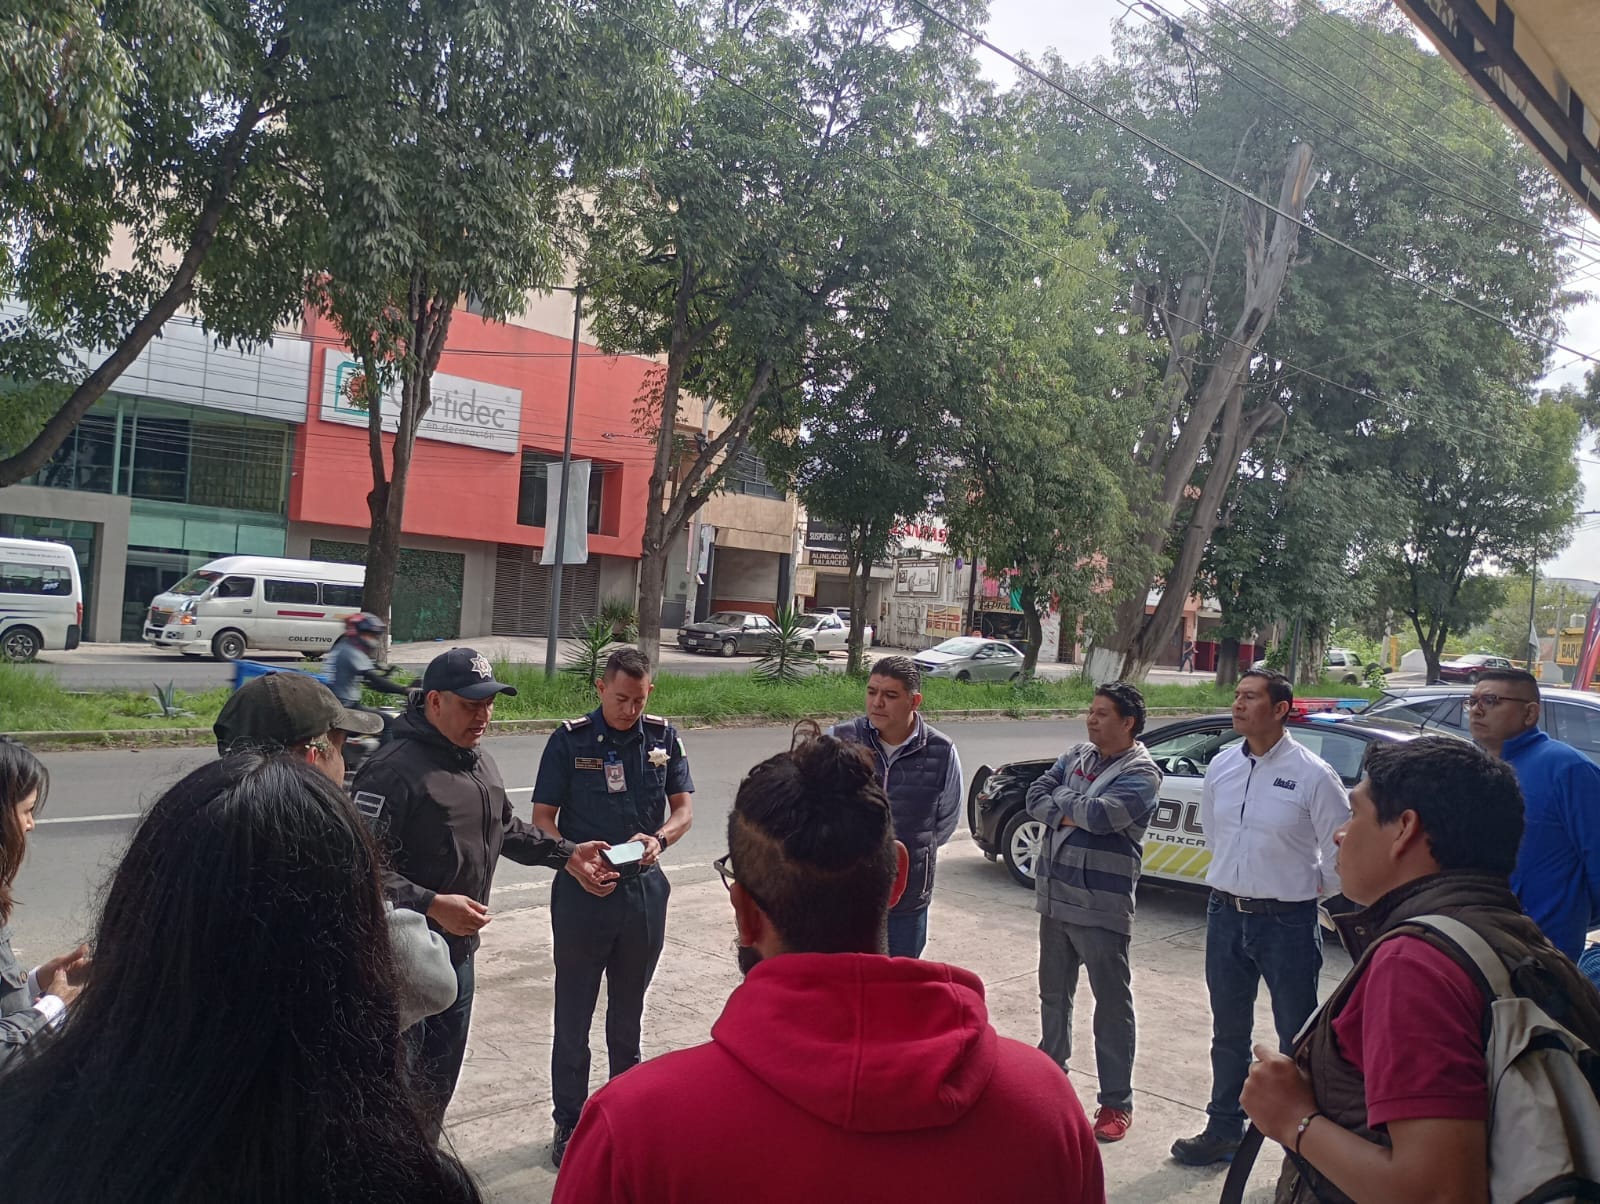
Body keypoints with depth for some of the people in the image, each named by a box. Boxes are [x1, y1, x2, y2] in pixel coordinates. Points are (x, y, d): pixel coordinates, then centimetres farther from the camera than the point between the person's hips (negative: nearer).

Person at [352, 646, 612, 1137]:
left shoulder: (481, 763, 9)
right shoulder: (394, 769, -22)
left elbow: (507, 829, 24)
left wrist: (567, 853, 15)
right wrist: (432, 905, -32)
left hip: (458, 949, 9)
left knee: (440, 1077, 22)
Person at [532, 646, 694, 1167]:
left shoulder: (663, 737, -1)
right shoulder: (570, 739, -9)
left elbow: (683, 808, 4)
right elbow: (542, 818, -6)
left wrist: (659, 839, -17)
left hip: (645, 890, 3)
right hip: (583, 891, -2)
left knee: (629, 1011, 18)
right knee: (573, 1014, 8)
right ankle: (569, 1122, 24)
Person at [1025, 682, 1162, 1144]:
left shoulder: (1141, 772, -11)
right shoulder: (1075, 756, 9)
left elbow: (1100, 815, -24)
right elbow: (1035, 798, 1)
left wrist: (1061, 799, -8)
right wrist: (1074, 814, -15)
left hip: (1103, 907, -7)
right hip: (1055, 898, 7)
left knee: (1112, 1003, 4)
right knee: (1054, 993, 19)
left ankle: (1116, 1102, 13)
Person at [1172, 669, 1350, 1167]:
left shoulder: (1312, 774, -14)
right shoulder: (1222, 765, 2)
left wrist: (1313, 890, 5)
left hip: (1287, 921, -5)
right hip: (1226, 914, 5)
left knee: (1297, 1040, 5)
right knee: (1228, 1034, 18)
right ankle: (1224, 1130, 33)